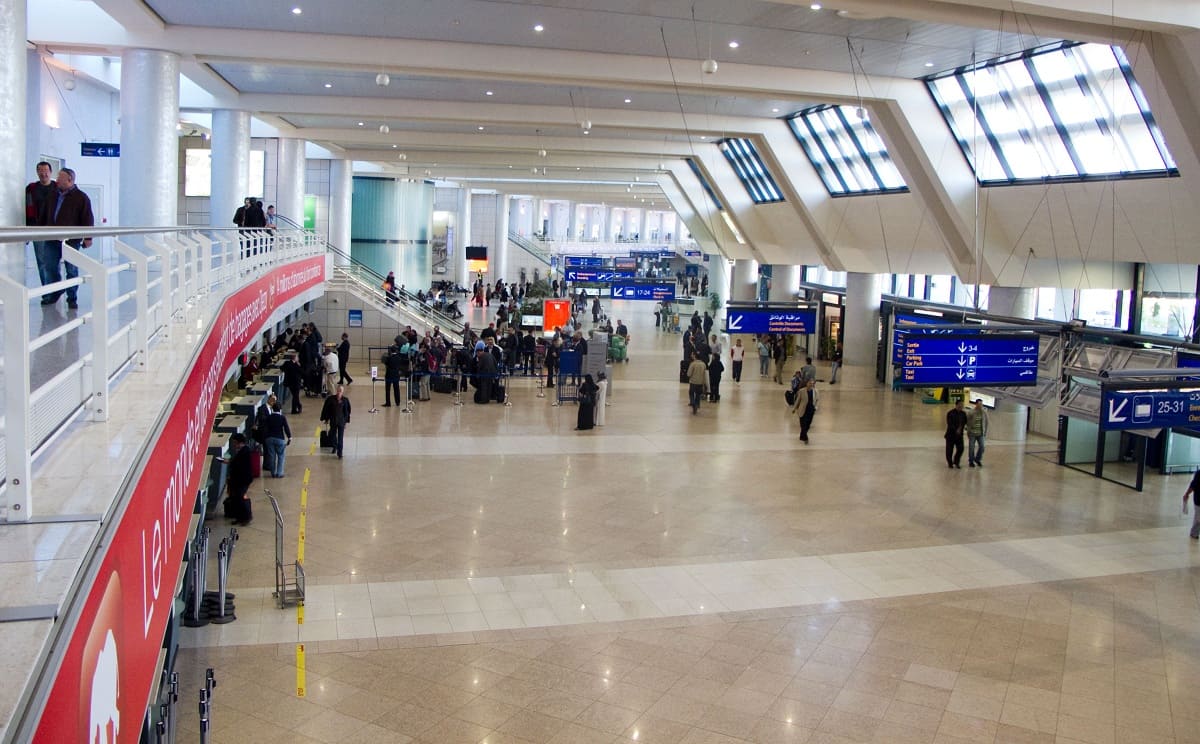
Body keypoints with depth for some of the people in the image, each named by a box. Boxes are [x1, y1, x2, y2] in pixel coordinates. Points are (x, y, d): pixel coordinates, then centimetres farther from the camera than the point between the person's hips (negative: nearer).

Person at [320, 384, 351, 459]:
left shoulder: (345, 400, -8)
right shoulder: (331, 399, -10)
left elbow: (347, 411, 0)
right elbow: (325, 409, -1)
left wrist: (347, 421, 1)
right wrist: (325, 418, 3)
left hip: (341, 421, -1)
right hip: (333, 421, 1)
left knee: (340, 438, -1)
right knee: (332, 434, 19)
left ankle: (339, 453, 5)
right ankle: (334, 447, 46)